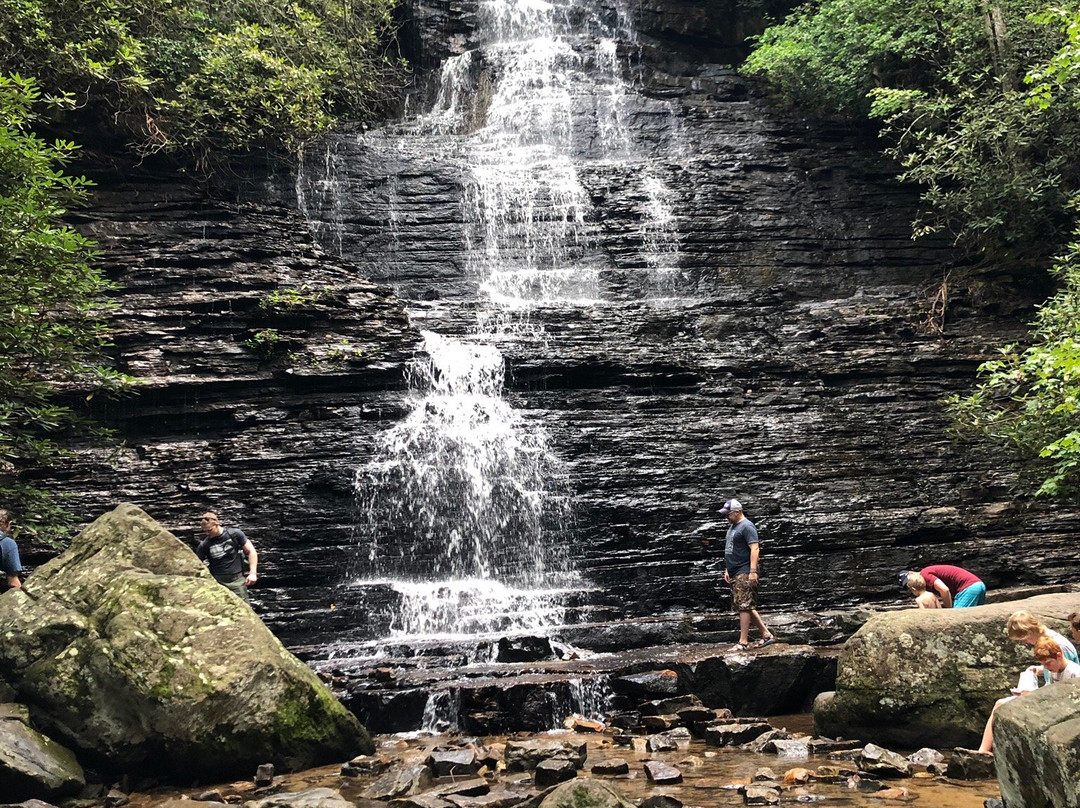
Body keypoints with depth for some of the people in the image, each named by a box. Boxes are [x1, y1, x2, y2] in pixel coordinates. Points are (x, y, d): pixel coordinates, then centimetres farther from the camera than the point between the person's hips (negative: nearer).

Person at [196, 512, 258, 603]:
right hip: (217, 582, 1)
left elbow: (251, 551, 0)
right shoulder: (204, 545, -1)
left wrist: (253, 573, -8)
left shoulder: (235, 534, -4)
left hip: (237, 579, -1)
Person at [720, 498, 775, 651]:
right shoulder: (732, 526, 18)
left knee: (744, 607, -8)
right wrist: (727, 570, 23)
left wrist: (753, 571, -24)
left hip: (744, 574, -10)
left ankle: (743, 642, -6)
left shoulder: (747, 526, -11)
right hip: (735, 574, 10)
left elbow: (755, 549, -18)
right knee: (747, 607, 11)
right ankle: (766, 635, 17)